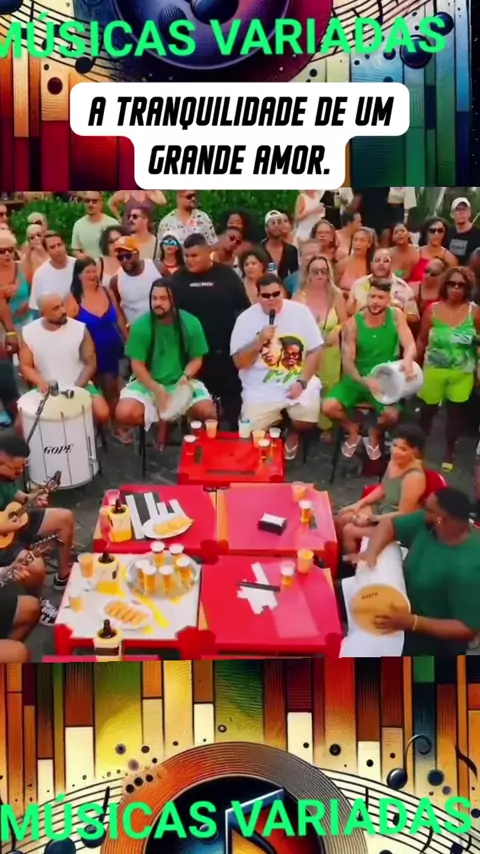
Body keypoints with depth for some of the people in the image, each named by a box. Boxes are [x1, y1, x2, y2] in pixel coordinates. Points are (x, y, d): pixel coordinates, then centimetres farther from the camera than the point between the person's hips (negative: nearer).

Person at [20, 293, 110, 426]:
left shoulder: (80, 329, -9)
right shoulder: (29, 332, -5)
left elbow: (90, 364, -5)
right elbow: (25, 366, 2)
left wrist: (76, 388, -17)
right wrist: (40, 382, -17)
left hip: (79, 386, -1)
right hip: (46, 389, 1)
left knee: (102, 414, -26)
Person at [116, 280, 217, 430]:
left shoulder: (191, 323, -8)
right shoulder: (140, 325, -10)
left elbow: (197, 359, 1)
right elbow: (137, 365, -8)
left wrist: (186, 376, -21)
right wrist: (157, 390, -21)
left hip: (181, 382, 0)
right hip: (148, 383, 0)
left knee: (207, 413, -24)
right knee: (125, 414, -26)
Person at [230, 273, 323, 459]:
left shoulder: (300, 312, 0)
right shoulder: (246, 318, -3)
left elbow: (315, 351, 0)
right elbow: (239, 362, -6)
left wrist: (302, 382, -11)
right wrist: (259, 341, -21)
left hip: (298, 382, 1)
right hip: (261, 388, -1)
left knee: (307, 421, -24)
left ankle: (293, 433, 15)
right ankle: (277, 422, 20)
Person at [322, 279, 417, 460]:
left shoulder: (396, 316, -7)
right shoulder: (353, 323, -11)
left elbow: (410, 346, -16)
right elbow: (347, 361, -15)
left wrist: (407, 361, -41)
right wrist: (364, 381, -34)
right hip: (357, 379, 0)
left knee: (392, 415, -29)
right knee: (328, 407, -23)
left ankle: (375, 434, 11)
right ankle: (352, 430, 13)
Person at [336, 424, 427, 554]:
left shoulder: (414, 477, -32)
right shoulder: (395, 460, -8)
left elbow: (403, 514, -25)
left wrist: (372, 519, -20)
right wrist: (360, 503, 1)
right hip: (382, 507, 8)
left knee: (349, 531, -11)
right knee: (340, 519, 4)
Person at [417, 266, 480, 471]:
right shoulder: (432, 310, -6)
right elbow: (422, 341, 2)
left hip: (462, 373, 0)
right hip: (434, 370, 1)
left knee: (456, 412, 5)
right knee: (427, 409, 12)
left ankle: (449, 451, 21)